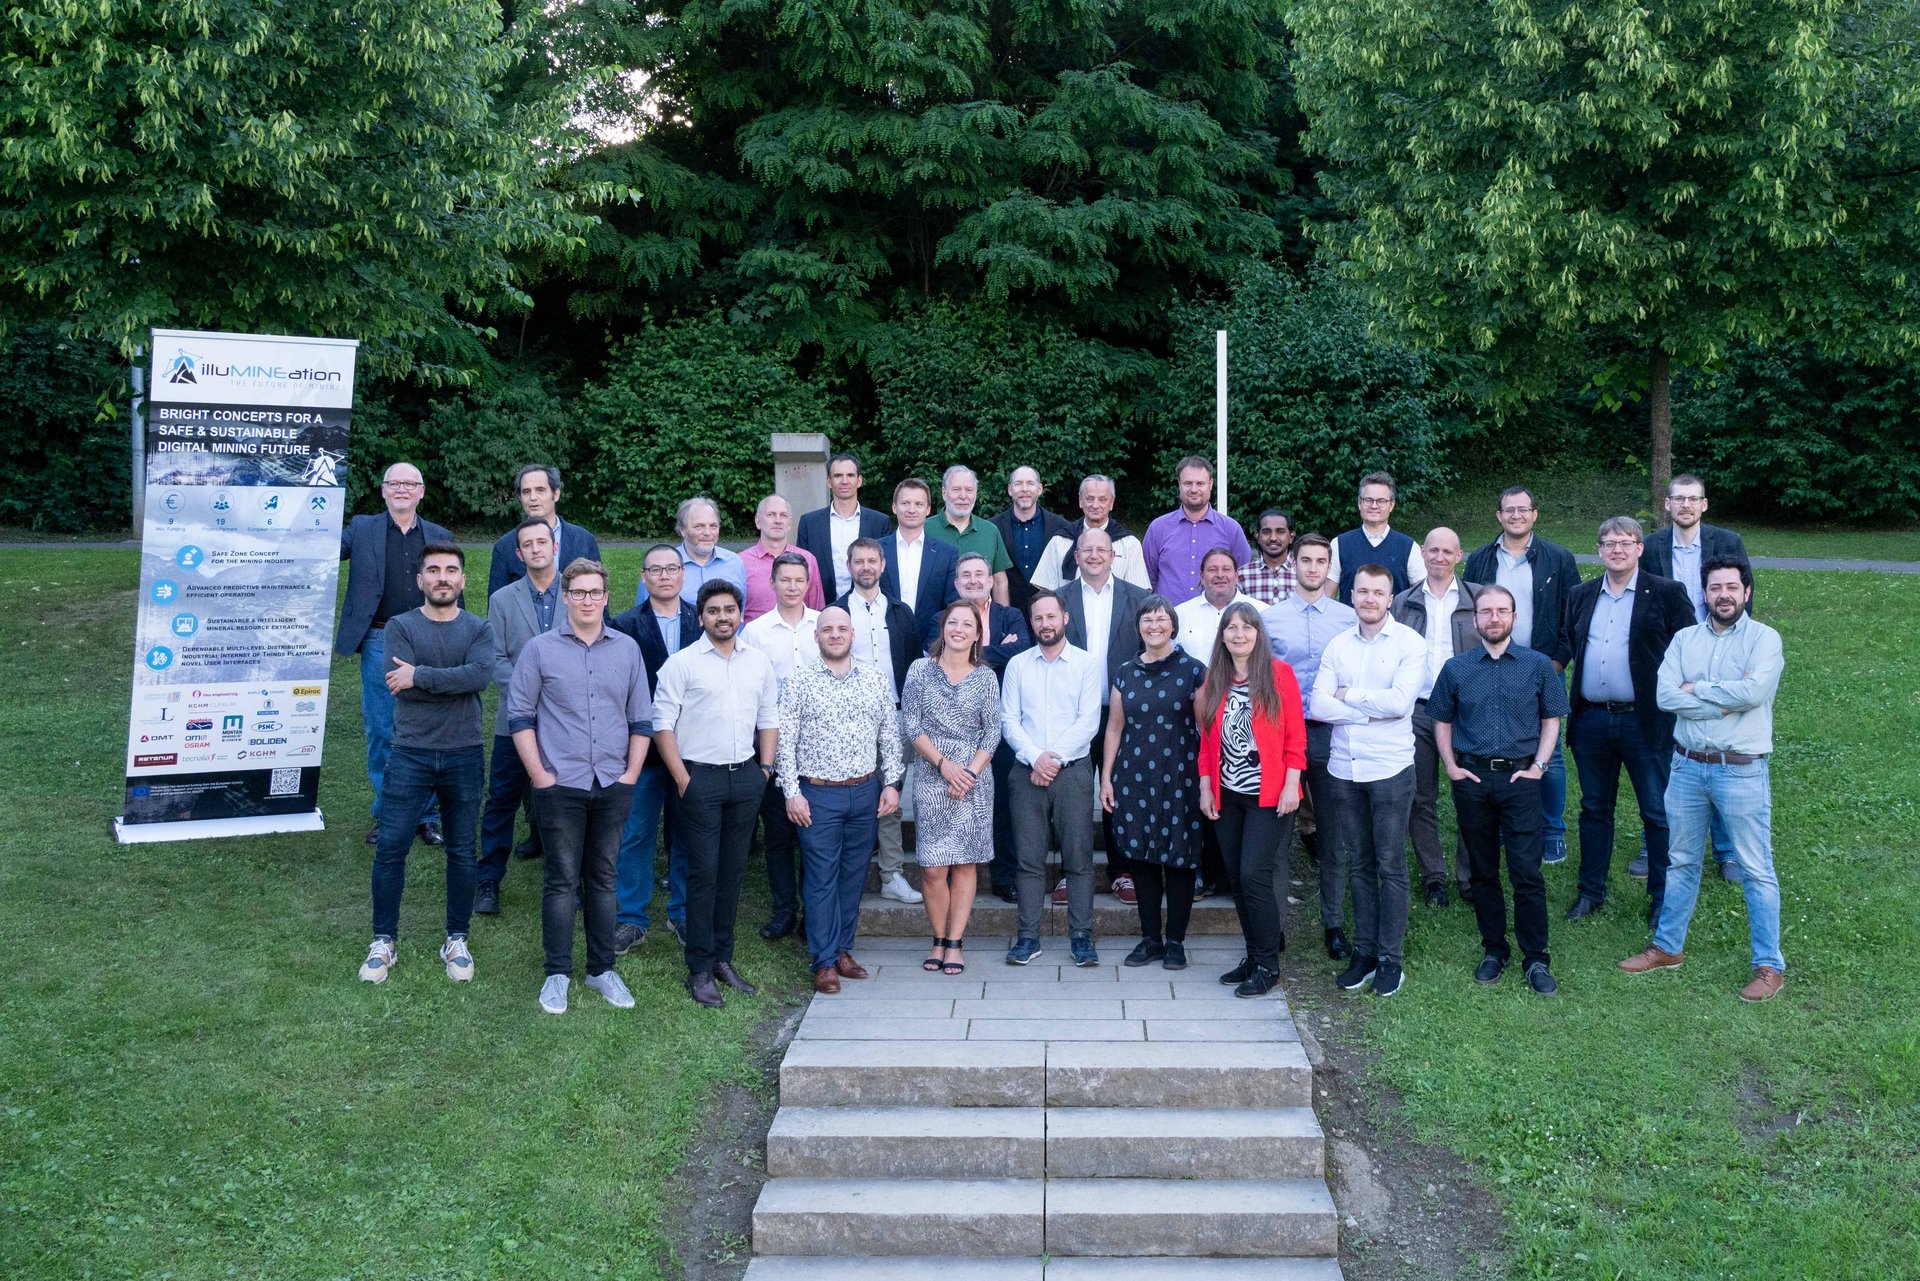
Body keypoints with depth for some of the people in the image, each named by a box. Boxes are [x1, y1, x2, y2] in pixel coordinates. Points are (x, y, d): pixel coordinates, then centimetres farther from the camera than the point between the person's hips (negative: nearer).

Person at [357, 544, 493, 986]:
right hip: (410, 754, -1)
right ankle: (383, 941, 14)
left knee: (462, 851, 8)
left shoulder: (478, 630, 3)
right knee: (390, 847, 0)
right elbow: (400, 684, -14)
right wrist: (455, 683, -13)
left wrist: (421, 676, -18)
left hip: (463, 755, 1)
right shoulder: (401, 626, 1)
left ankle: (457, 940, 22)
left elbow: (482, 674, -17)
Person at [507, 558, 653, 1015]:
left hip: (613, 787, 3)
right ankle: (557, 973, 10)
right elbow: (519, 714, 1)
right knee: (563, 881, 1)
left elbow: (641, 719, 11)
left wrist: (631, 774, 3)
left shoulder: (627, 649, 8)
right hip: (560, 786, -2)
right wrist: (541, 775, -6)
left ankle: (602, 969, 19)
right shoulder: (540, 649, 0)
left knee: (603, 879, 10)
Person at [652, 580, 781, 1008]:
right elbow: (662, 724, -4)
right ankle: (700, 970, 4)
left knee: (732, 871, 8)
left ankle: (723, 959, 18)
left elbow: (769, 718, 16)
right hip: (701, 777, -4)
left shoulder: (759, 662, 10)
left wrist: (765, 769, 7)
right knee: (703, 873, -3)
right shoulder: (682, 663, -3)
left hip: (746, 778, 4)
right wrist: (683, 779, -9)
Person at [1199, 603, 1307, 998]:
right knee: (1236, 877, 8)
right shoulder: (1214, 680, 9)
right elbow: (1207, 739, 11)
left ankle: (1268, 965, 2)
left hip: (1268, 795, -5)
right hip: (1227, 795, 5)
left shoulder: (1279, 674, -4)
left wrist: (1291, 785, -10)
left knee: (1254, 875, -11)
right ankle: (1254, 955, 21)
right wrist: (1206, 787, 5)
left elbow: (1295, 736, -5)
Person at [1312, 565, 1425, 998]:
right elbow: (1319, 706, -5)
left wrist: (1349, 695, -7)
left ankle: (1390, 957, 12)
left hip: (1390, 769, -4)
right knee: (1358, 864, 12)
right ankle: (1364, 951, 21)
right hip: (1343, 768, 4)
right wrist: (1374, 707, -12)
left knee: (1390, 865, 3)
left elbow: (1400, 701, -18)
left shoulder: (1409, 642, -4)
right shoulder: (1338, 645, 6)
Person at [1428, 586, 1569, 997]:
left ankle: (1536, 959, 5)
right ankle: (1494, 950, 21)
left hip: (1520, 778, -2)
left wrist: (1538, 766, -3)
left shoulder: (1538, 665, 2)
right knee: (1482, 870, 9)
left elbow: (1551, 719, 7)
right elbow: (1442, 721, 13)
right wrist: (1451, 765, 2)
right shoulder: (1456, 668, 5)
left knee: (1527, 872, -5)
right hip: (1472, 779, 2)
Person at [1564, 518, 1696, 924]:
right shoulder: (1581, 596, 10)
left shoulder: (1666, 593, -3)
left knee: (1658, 813, 4)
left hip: (1644, 720, -4)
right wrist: (1575, 699, 11)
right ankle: (1591, 891, 25)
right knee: (1594, 809, 13)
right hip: (1591, 721, 4)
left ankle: (1663, 896, 16)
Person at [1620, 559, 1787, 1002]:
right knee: (1681, 862, 16)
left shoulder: (1764, 638, -5)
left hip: (1741, 770, -4)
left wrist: (1697, 689, -9)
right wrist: (1727, 700, -15)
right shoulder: (1684, 639, 6)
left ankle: (1770, 966, 12)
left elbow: (1754, 691, -22)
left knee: (1756, 870, 3)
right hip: (1687, 765, 4)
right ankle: (1668, 947, 29)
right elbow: (1665, 695, -7)